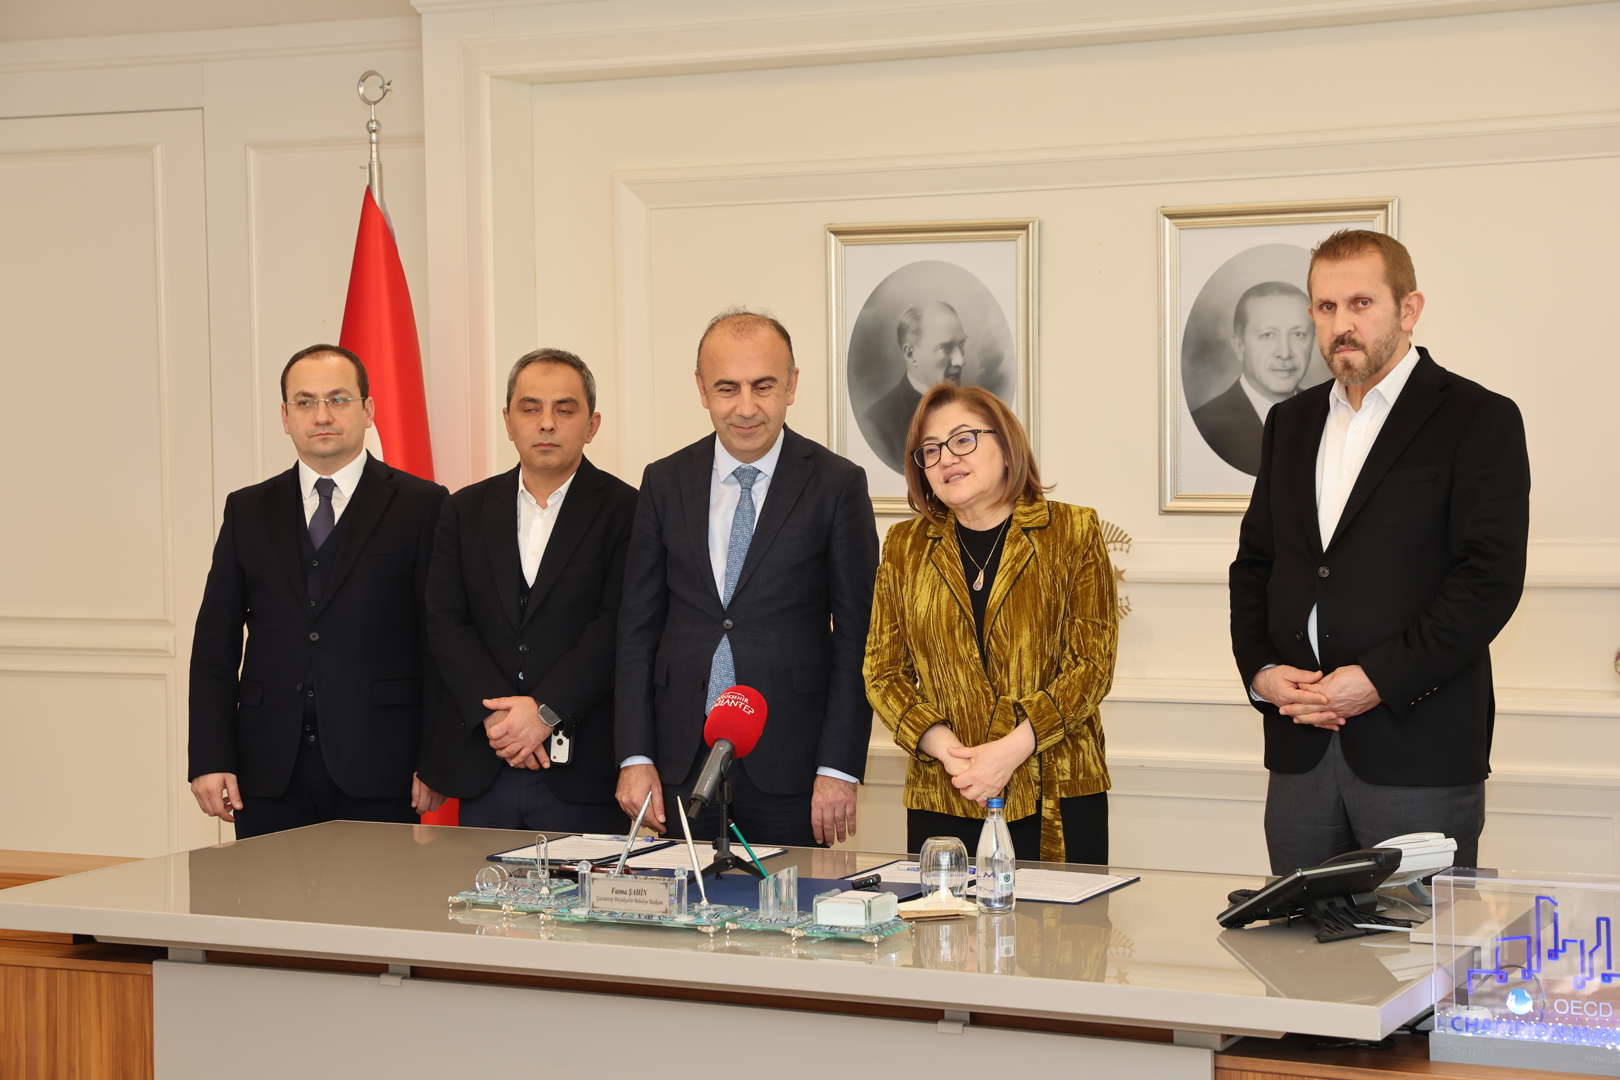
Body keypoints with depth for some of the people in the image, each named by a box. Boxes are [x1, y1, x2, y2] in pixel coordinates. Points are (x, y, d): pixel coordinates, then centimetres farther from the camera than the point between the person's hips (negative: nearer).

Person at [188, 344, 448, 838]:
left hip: (376, 772, -2)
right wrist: (210, 759, 0)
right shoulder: (248, 511, 12)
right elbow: (215, 643, 9)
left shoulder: (420, 506, 2)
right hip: (269, 772, 3)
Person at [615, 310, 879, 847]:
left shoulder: (837, 484, -2)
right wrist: (635, 757, 0)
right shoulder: (665, 482, 7)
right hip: (682, 760, 3)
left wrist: (839, 769, -9)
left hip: (787, 763, -2)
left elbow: (855, 637, -3)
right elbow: (637, 626, 8)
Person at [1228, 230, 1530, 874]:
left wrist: (1380, 679, -16)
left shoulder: (1478, 420, -3)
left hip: (1418, 749, -5)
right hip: (1300, 749, 5)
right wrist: (1259, 670, 0)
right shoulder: (1292, 422, 17)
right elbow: (1254, 562, 18)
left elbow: (1491, 578, -11)